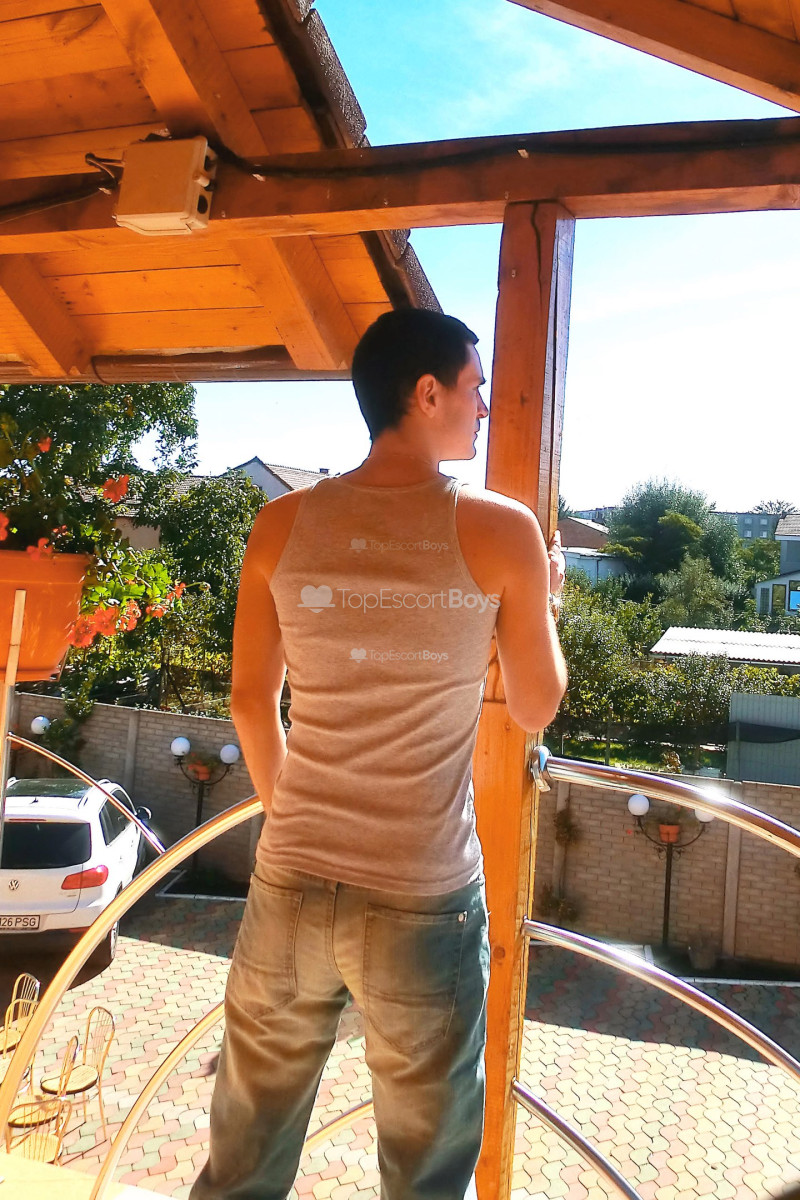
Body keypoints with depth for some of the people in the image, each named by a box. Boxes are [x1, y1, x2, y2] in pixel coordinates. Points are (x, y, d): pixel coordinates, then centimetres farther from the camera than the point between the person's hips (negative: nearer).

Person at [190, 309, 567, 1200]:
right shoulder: (501, 531, -10)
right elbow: (535, 710, 0)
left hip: (290, 884, 3)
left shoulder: (281, 526, -3)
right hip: (425, 900, -3)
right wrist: (542, 601, 17)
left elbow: (250, 702, 4)